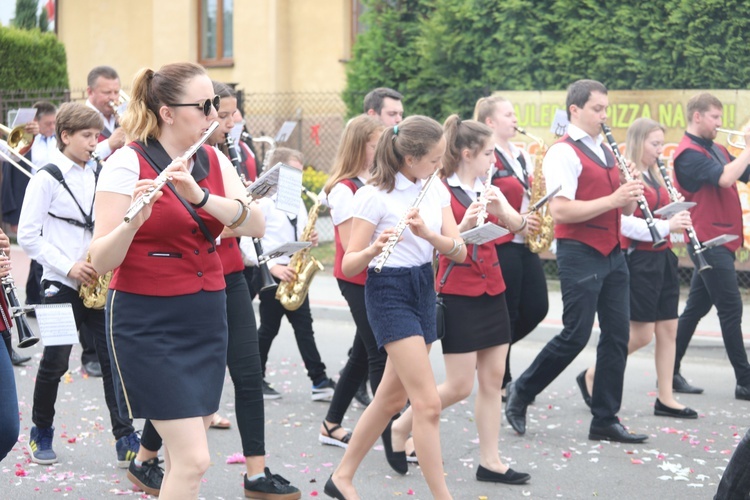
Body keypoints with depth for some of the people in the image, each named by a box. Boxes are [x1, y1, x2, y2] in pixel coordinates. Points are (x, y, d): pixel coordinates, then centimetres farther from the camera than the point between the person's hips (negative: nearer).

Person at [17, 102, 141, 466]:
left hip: (97, 283, 4)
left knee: (113, 357, -3)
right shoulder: (47, 178, -5)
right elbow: (27, 236, -8)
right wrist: (68, 266, -15)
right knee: (55, 361, 3)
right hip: (61, 284, -4)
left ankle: (125, 440, -3)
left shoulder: (99, 174, 11)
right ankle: (41, 434, 21)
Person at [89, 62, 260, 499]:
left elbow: (255, 224, -10)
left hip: (206, 320, 6)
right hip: (149, 324, -6)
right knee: (195, 459, -12)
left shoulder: (214, 161, 6)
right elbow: (101, 260, -15)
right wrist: (135, 218, -34)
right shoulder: (127, 163, -12)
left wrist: (198, 195, -25)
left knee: (184, 453, 11)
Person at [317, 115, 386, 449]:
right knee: (381, 355, -8)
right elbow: (351, 246, -17)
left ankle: (332, 425, 24)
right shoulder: (344, 190, -12)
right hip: (358, 281, -8)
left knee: (364, 353, 13)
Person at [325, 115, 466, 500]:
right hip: (389, 293, -7)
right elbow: (348, 266, -14)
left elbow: (459, 251, -3)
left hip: (424, 291, 7)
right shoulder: (374, 196, -14)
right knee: (428, 403, -13)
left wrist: (426, 232, -22)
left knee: (392, 397, 15)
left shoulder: (436, 190, 4)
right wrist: (374, 249, -35)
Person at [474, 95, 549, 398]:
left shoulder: (523, 157, 15)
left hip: (525, 243, 8)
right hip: (500, 245, -8)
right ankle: (500, 381, 11)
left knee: (537, 307, 5)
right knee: (506, 314, -2)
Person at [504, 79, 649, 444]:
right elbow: (560, 210, -20)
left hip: (612, 252, 8)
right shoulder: (563, 152, -10)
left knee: (617, 334, 5)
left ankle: (605, 420, 11)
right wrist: (613, 199, -22)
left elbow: (622, 208, 20)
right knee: (576, 335, -6)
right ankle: (521, 392, 14)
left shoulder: (606, 152, 16)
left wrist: (631, 197, -3)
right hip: (579, 253, -8)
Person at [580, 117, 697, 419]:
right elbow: (626, 224, -23)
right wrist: (666, 226, -28)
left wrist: (678, 215, 2)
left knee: (668, 329, 7)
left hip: (662, 257, 9)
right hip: (639, 260, -9)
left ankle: (666, 399, 11)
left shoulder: (654, 176, 14)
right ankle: (591, 377, 11)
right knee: (642, 334, -6)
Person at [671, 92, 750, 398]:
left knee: (696, 308, 12)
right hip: (708, 240, -9)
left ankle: (670, 372, 18)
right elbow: (725, 178, -26)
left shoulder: (716, 150, 15)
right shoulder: (689, 153, -12)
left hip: (722, 239, 9)